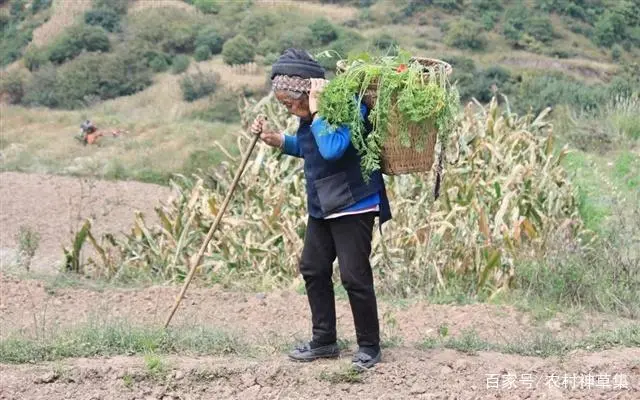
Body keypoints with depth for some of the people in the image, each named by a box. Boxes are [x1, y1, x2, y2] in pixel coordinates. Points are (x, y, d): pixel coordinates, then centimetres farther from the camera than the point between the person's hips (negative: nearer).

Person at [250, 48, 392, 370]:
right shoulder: (310, 113, 4)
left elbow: (332, 148, -36)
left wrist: (316, 109, -30)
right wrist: (273, 138, 9)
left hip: (353, 202, -9)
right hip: (322, 205, 9)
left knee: (354, 275, -7)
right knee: (313, 269, 12)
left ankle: (369, 346, 9)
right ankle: (323, 341, 24)